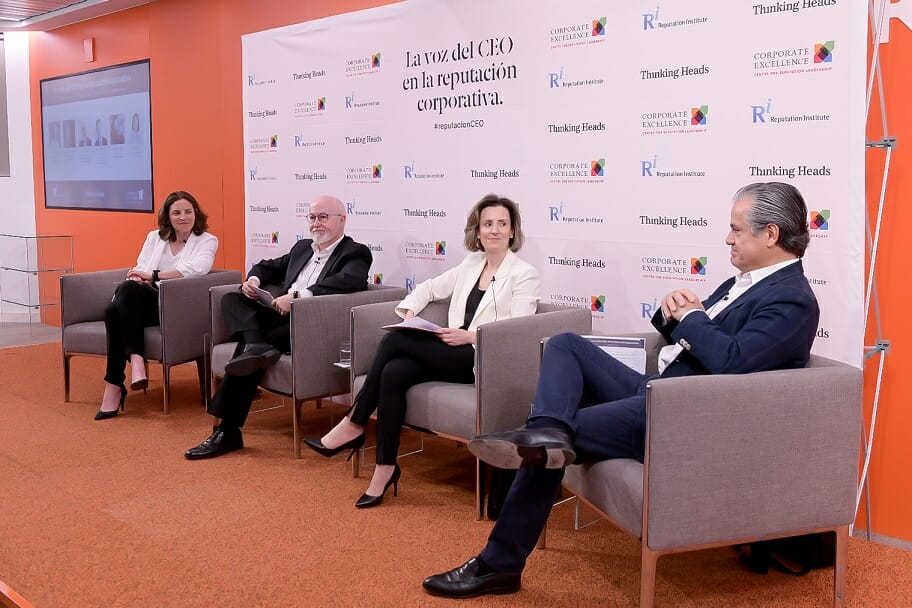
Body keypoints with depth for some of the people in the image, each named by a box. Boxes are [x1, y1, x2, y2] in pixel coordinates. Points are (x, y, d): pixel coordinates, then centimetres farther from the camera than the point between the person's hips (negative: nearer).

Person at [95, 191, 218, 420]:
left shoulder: (207, 241, 7)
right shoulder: (154, 237, 23)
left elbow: (196, 268, -13)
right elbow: (140, 268, 14)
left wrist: (153, 275, -15)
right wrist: (138, 278, -12)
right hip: (146, 303, 4)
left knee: (127, 289, -31)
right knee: (113, 310, -31)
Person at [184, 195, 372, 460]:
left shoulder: (356, 253, 0)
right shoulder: (302, 247, 24)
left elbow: (347, 281, -22)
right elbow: (269, 266, 35)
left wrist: (297, 295, -29)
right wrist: (254, 279, 9)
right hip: (282, 318, 8)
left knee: (249, 352, -26)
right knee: (231, 299, -10)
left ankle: (226, 430, -20)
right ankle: (255, 346, -36)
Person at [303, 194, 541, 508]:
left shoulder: (525, 275, -1)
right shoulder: (471, 264, 18)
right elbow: (430, 287, 24)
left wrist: (469, 336, -23)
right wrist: (410, 311, 3)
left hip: (486, 361, -6)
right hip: (455, 355, 6)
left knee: (395, 340, -21)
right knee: (394, 372, -26)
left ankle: (353, 426, -9)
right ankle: (385, 468, -19)